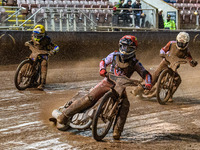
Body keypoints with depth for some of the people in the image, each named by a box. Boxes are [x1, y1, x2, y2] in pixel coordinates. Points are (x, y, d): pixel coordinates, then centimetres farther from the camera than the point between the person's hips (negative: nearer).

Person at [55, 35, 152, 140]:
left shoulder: (135, 63, -7)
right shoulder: (114, 55, -5)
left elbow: (145, 74, -8)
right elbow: (104, 61, 6)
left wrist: (148, 83, -28)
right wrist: (102, 69, -17)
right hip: (108, 81, -1)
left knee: (125, 106, -27)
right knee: (89, 99, -15)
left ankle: (117, 131, -18)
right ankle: (64, 116, -8)